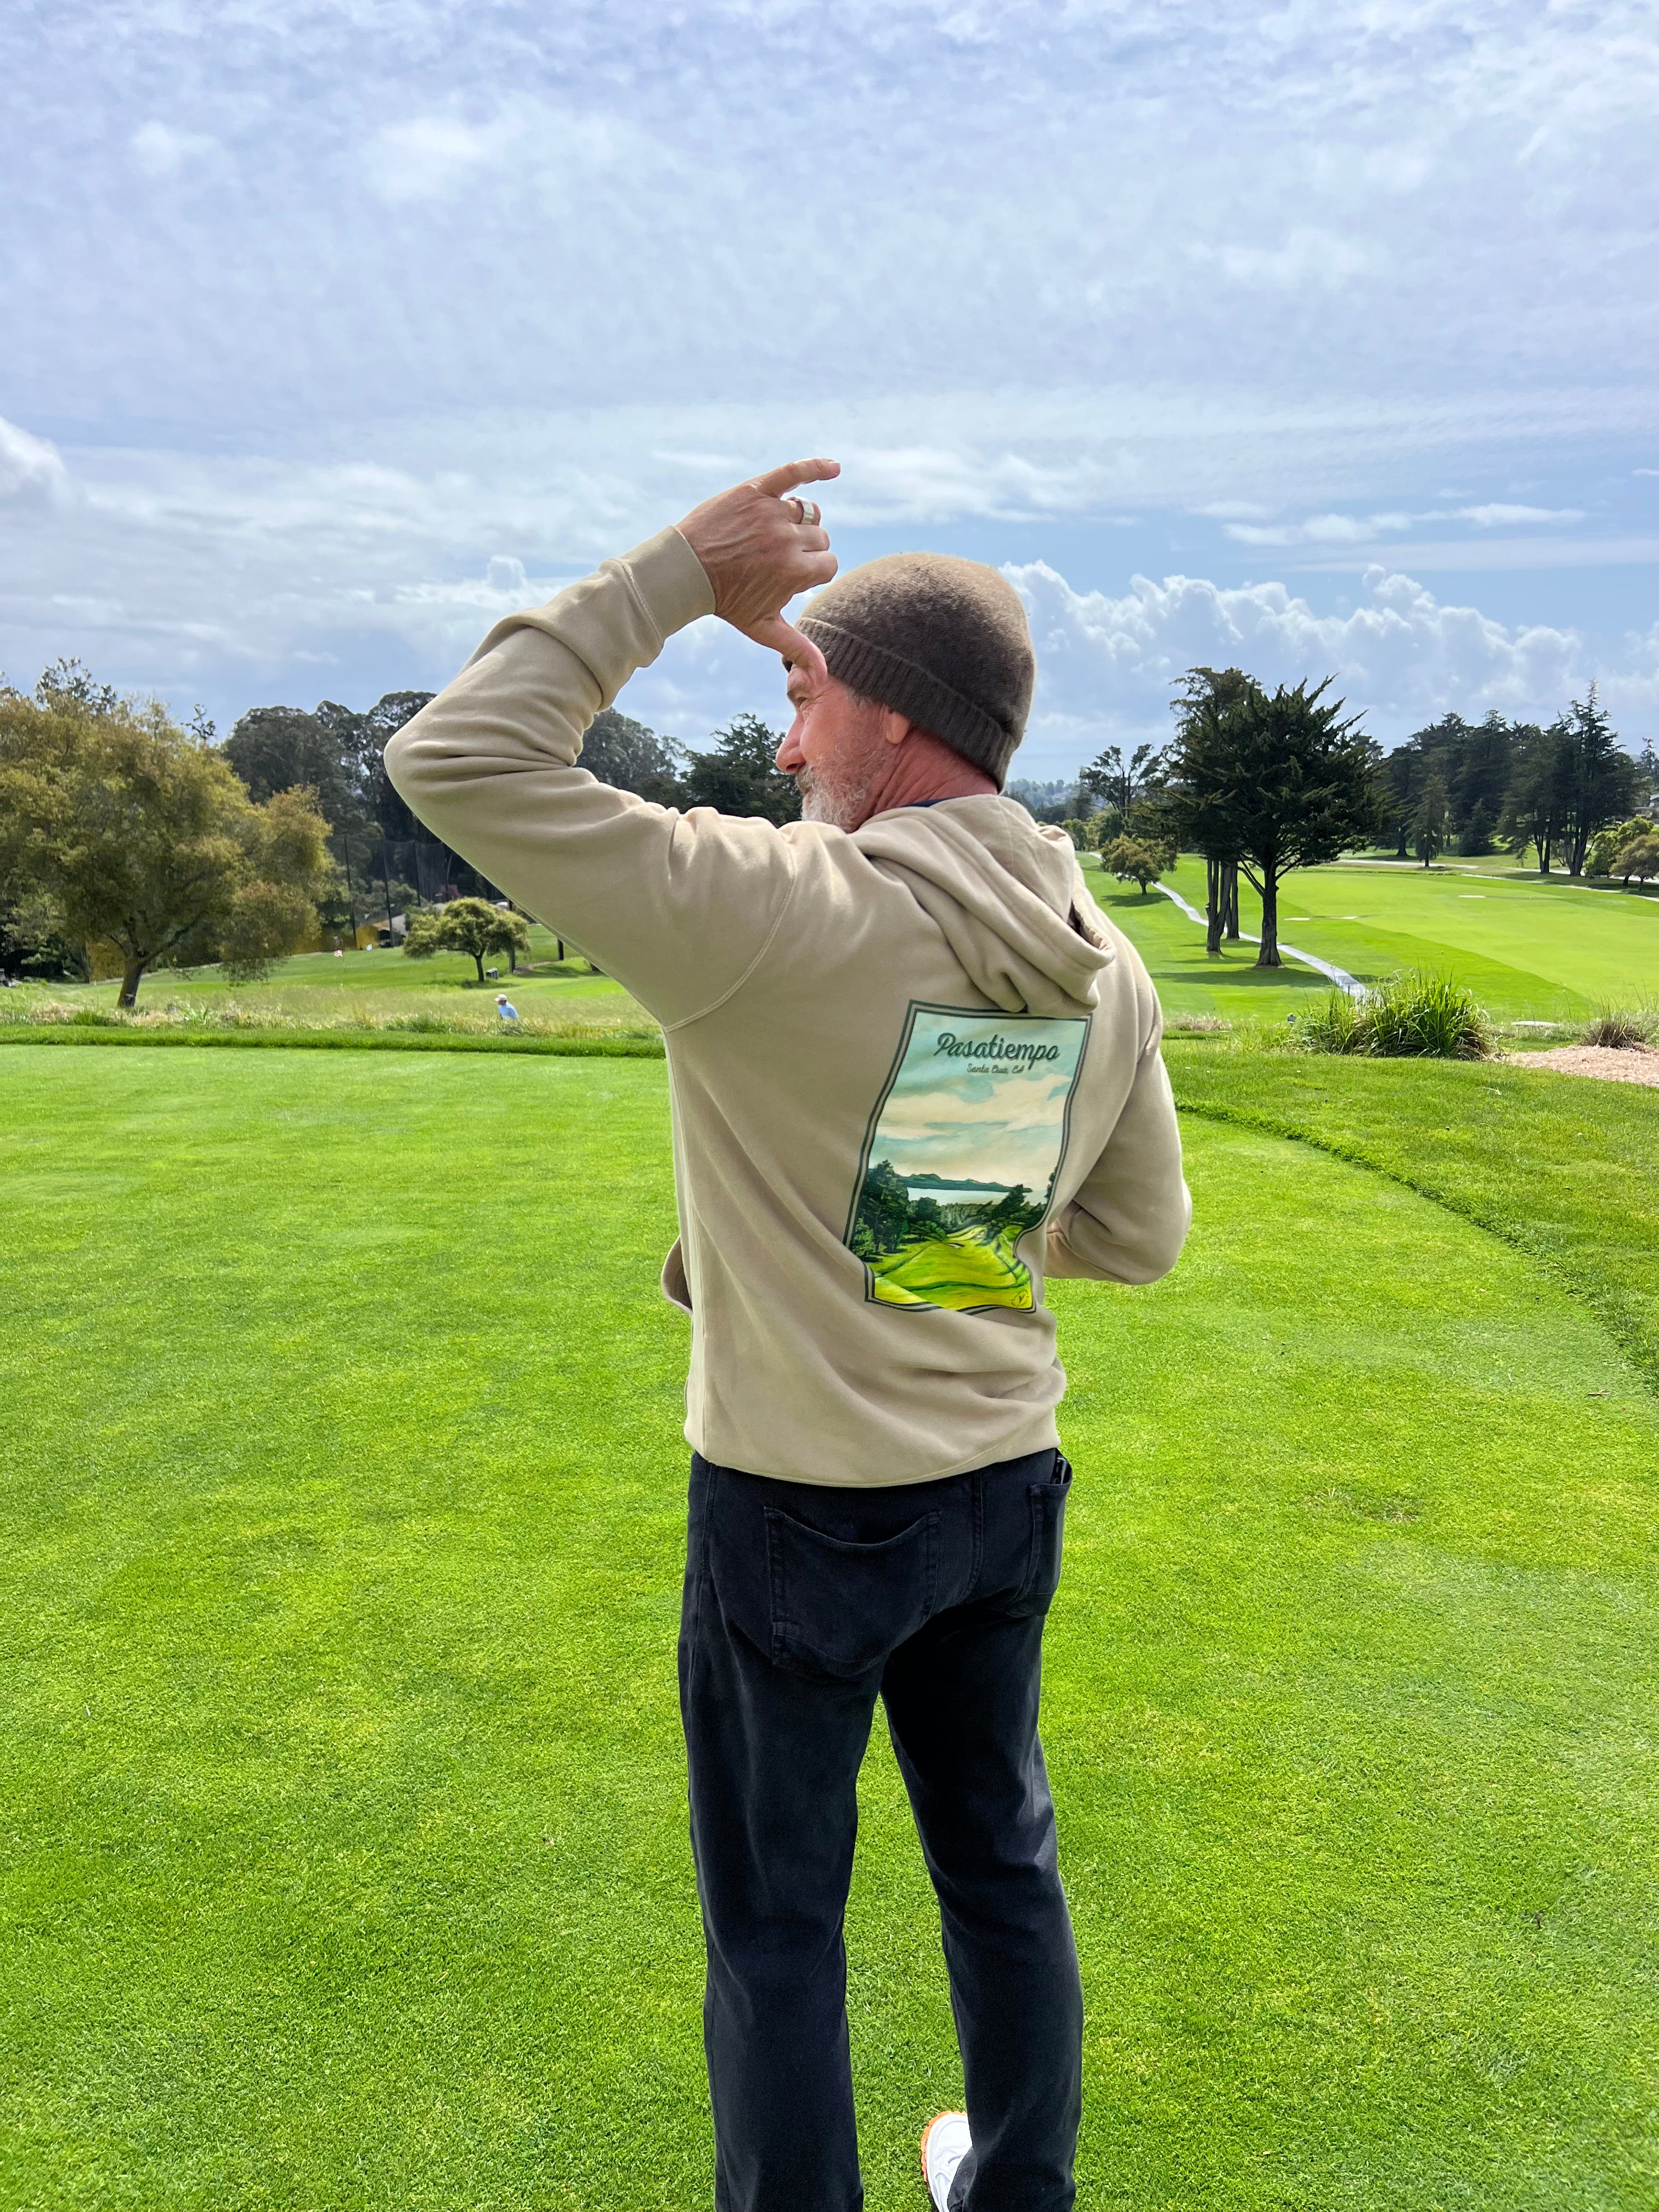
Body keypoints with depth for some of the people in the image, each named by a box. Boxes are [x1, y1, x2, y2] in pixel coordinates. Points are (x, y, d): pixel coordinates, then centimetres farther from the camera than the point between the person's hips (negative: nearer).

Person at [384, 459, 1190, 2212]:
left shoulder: (770, 908, -23)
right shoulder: (1110, 966, -2)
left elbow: (453, 760, -19)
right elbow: (1137, 1238, 8)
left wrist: (672, 580, -14)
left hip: (798, 1509, -6)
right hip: (1005, 1484, 7)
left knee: (777, 1927, 15)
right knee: (1002, 1866, 25)